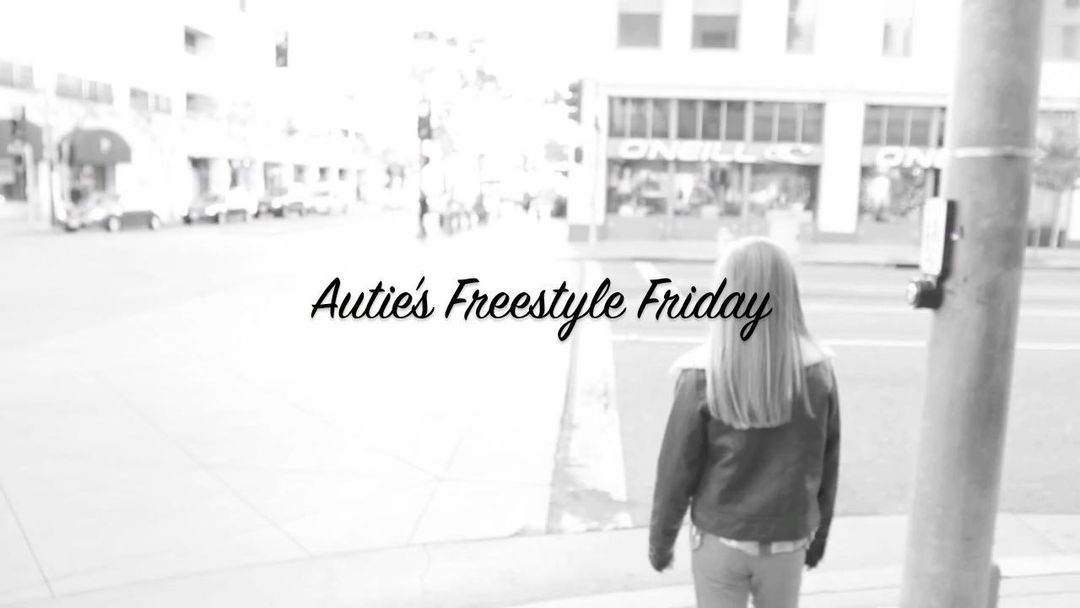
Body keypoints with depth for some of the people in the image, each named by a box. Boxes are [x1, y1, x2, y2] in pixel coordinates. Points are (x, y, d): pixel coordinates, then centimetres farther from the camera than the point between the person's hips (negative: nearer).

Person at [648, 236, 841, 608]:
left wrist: (660, 539, 4)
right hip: (786, 540, 2)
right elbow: (827, 466, 1)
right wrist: (819, 533, 16)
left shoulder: (703, 376, -18)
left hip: (720, 538, -2)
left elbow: (677, 468, -11)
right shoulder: (817, 372, -10)